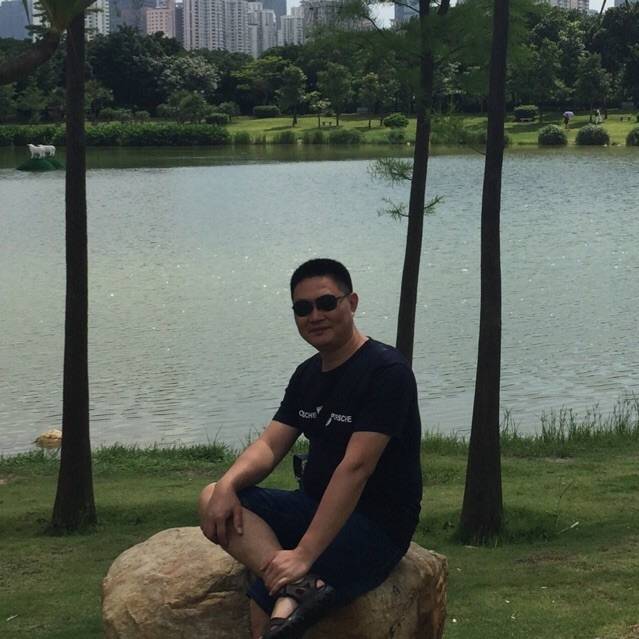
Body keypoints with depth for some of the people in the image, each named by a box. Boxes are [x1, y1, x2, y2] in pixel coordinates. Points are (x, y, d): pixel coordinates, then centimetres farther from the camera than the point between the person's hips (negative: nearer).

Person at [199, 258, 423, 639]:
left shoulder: (385, 371, -16)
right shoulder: (308, 374, 12)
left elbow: (356, 467, -24)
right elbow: (270, 445, 6)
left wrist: (304, 554, -31)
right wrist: (228, 484, -18)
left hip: (376, 526, -9)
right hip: (314, 507, 9)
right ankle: (297, 589, -34)